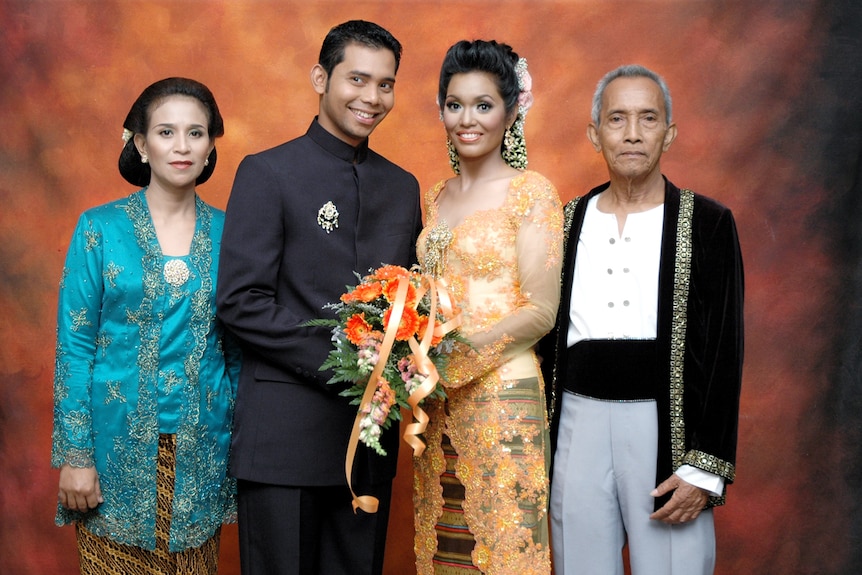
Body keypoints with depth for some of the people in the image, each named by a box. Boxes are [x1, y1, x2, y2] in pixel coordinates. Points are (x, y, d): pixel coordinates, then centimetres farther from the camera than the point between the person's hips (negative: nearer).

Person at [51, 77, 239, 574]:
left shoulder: (227, 233, 3)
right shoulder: (100, 228, -2)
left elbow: (236, 348, 8)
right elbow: (74, 344, -3)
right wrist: (75, 455, -7)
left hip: (200, 452, 2)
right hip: (119, 446, -2)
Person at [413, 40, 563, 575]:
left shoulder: (531, 191, -6)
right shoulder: (437, 196, 13)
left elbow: (541, 311, -12)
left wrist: (451, 356, -18)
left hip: (502, 397, -6)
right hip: (438, 406, 6)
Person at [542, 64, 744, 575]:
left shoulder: (708, 223, -1)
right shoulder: (568, 222, 9)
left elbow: (724, 351, -4)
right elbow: (548, 337, 13)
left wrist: (705, 468, -10)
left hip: (666, 430, -3)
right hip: (579, 424, 3)